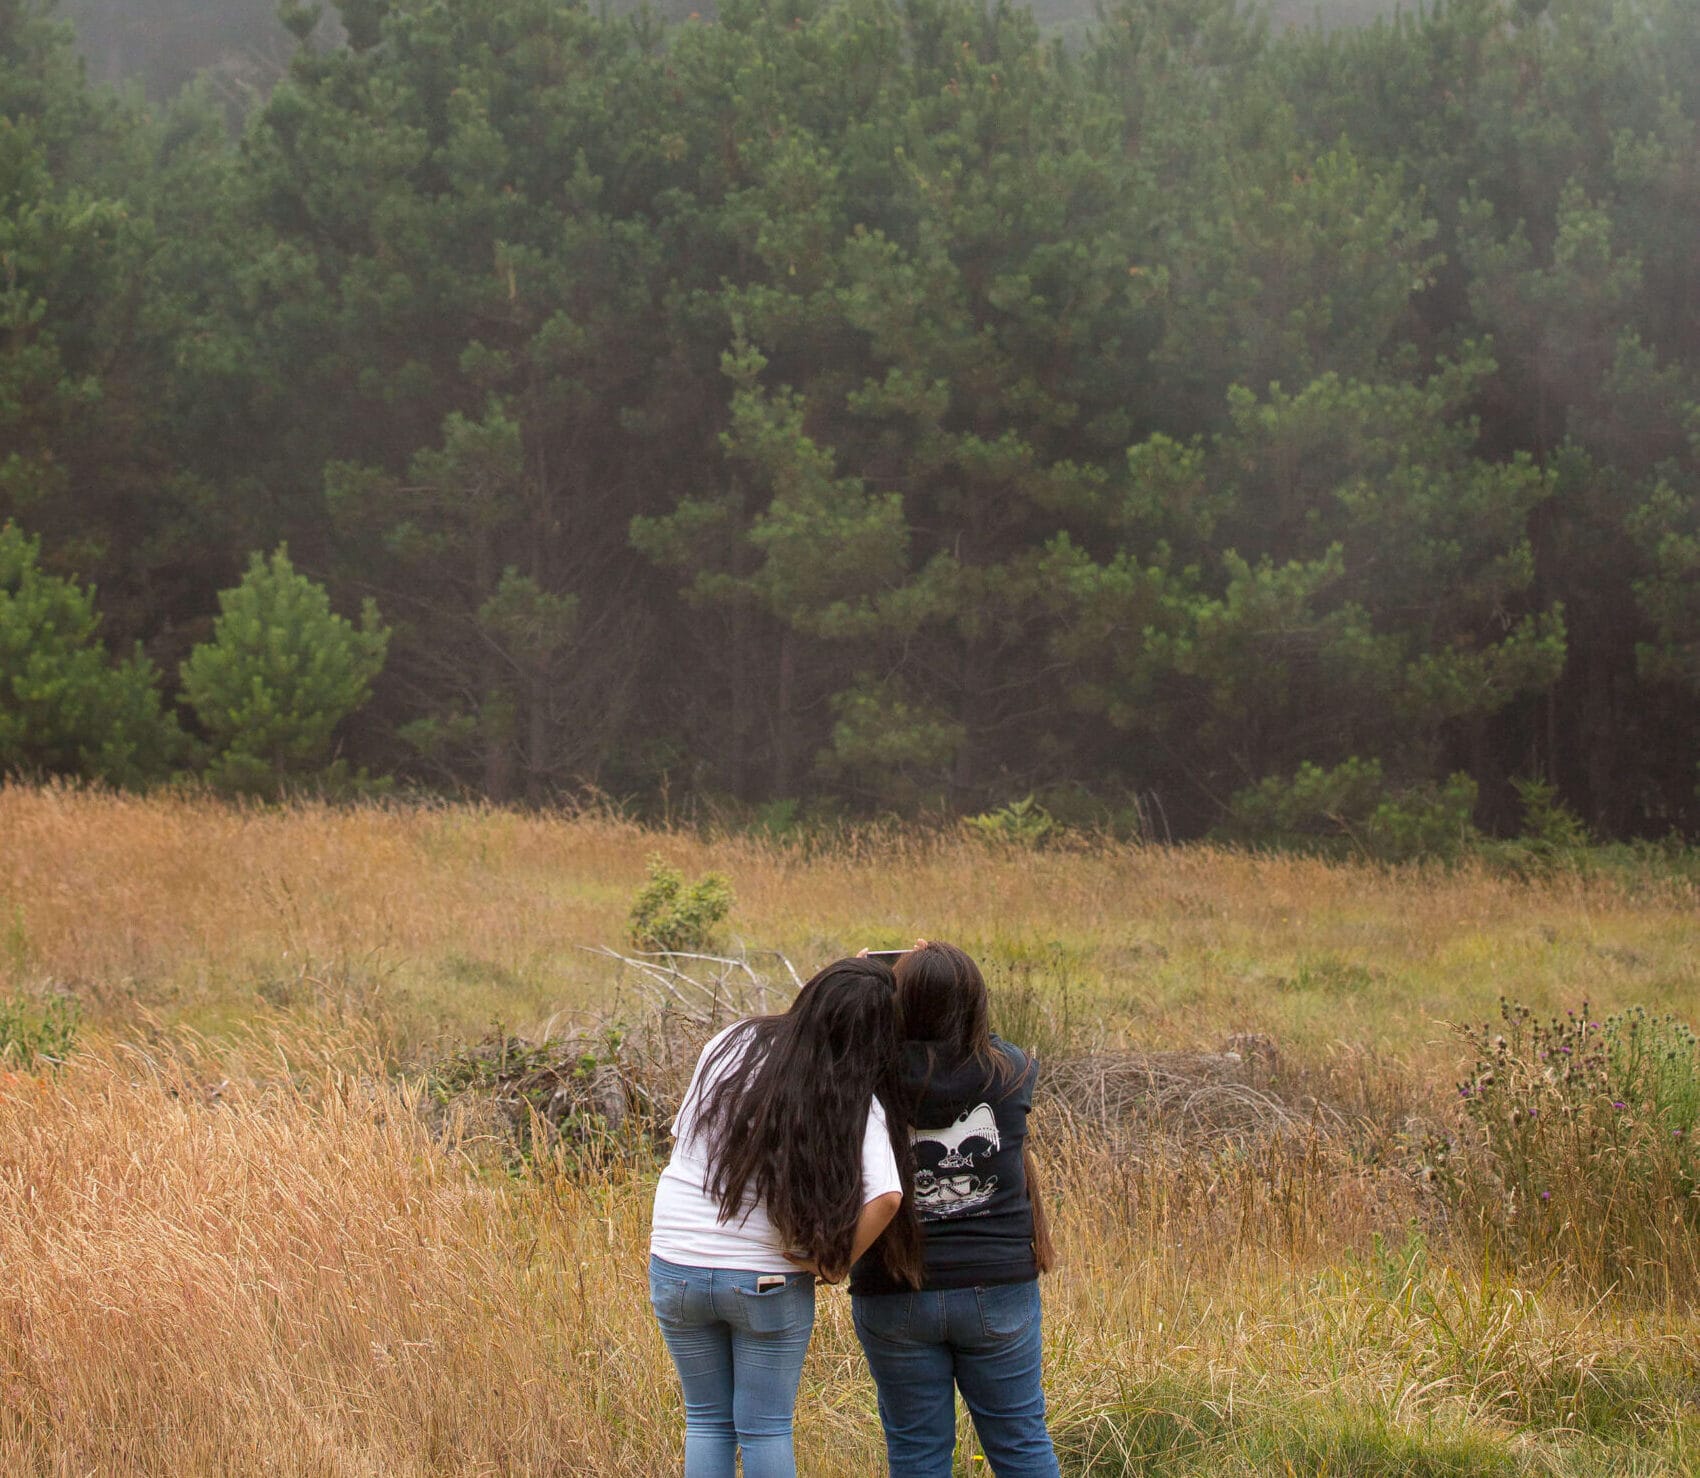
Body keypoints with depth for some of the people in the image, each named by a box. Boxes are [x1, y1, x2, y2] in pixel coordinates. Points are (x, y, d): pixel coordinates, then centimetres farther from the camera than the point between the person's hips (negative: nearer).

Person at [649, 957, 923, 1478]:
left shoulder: (731, 1044, -3)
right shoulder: (857, 1103, -13)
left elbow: (681, 1137, 7)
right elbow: (886, 1197, -24)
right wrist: (834, 1264, -12)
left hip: (677, 1267, 3)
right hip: (767, 1280, -3)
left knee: (706, 1421, 17)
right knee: (765, 1430, 10)